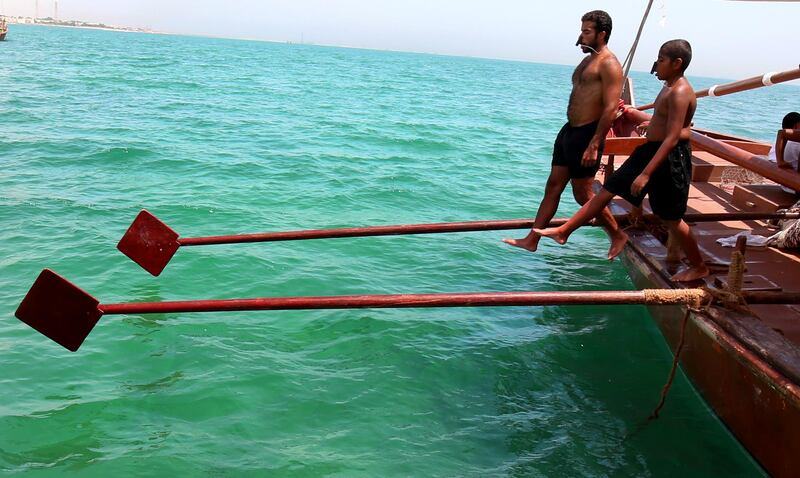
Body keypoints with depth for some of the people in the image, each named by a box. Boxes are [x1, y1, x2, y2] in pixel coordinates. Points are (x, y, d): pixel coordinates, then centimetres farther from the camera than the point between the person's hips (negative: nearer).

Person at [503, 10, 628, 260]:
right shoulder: (588, 60, 17)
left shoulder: (609, 64, -12)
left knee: (583, 194, -2)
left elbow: (610, 108, -19)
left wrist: (594, 145, -25)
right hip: (569, 130, 9)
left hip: (587, 135, -9)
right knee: (553, 186, 9)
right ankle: (531, 240, 14)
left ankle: (618, 236, 16)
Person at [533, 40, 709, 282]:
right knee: (608, 189, 8)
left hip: (669, 159, -10)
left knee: (671, 219, 1)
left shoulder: (679, 92, -19)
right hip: (651, 150, 10)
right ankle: (564, 231, 14)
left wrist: (645, 174, -30)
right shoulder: (670, 88, 11)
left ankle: (699, 267, 21)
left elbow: (672, 138, -26)